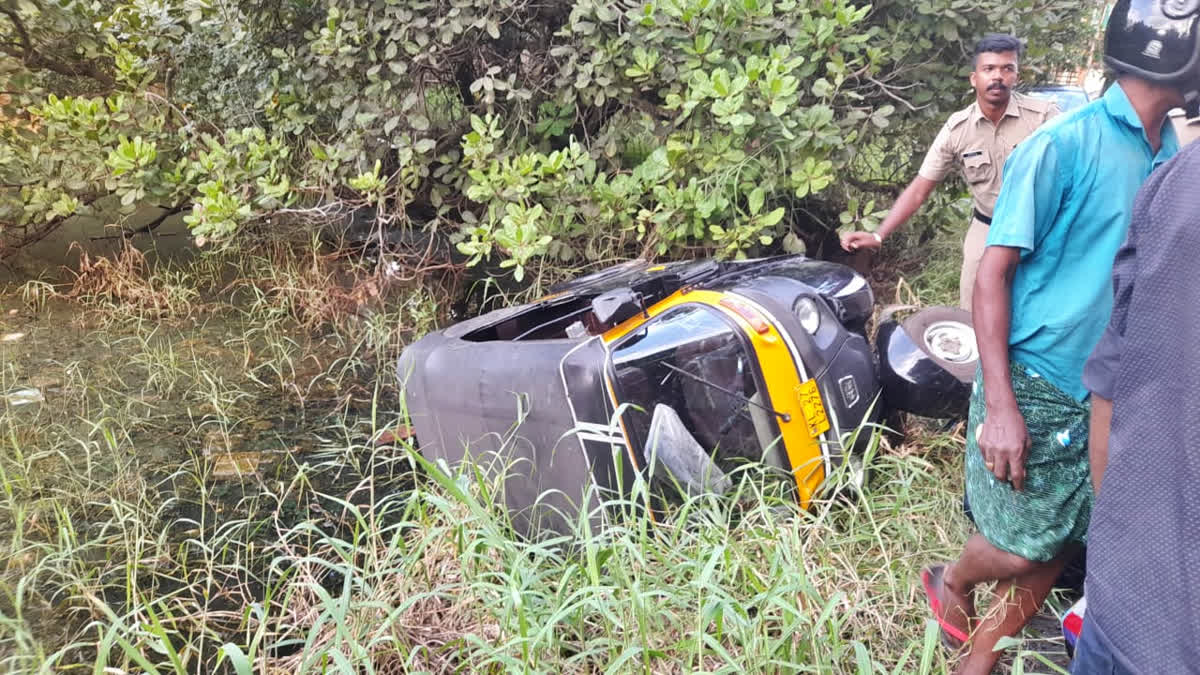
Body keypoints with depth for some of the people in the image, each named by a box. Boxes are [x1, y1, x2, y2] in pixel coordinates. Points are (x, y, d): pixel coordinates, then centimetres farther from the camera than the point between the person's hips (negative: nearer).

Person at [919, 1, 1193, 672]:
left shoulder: (1172, 155, 8)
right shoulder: (1066, 144, -13)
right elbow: (994, 273, -14)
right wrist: (999, 405, -19)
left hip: (1106, 392, 7)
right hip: (1034, 386, -6)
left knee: (1060, 545, 10)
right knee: (1022, 547, 1)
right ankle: (951, 582, 33)